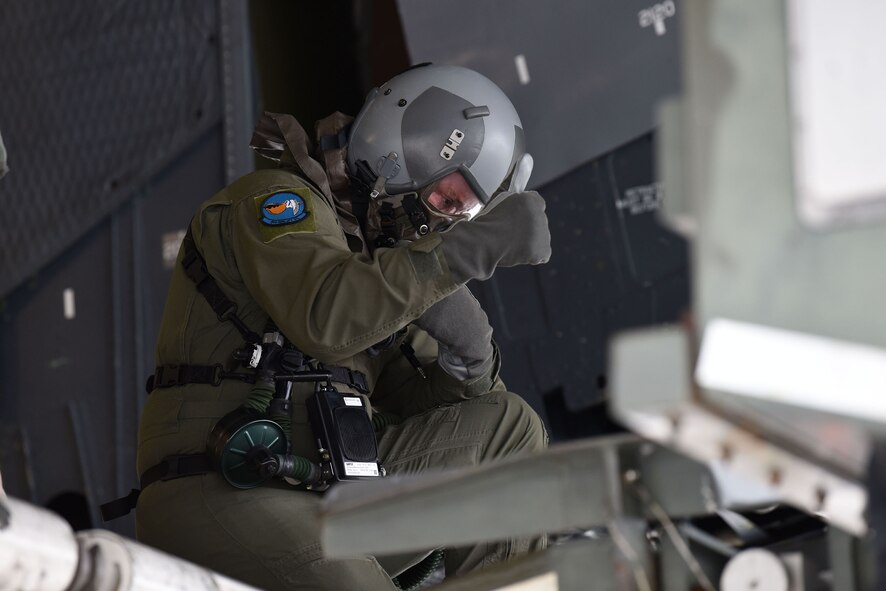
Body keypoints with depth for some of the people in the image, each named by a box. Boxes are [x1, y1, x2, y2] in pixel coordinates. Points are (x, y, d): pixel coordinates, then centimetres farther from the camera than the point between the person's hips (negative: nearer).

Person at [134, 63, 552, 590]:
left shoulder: (368, 247, 23)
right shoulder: (278, 199, -3)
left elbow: (418, 396, 20)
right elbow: (326, 317, -24)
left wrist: (467, 356, -4)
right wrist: (473, 246, -21)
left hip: (326, 503, 9)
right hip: (224, 502, -9)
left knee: (506, 425, 9)